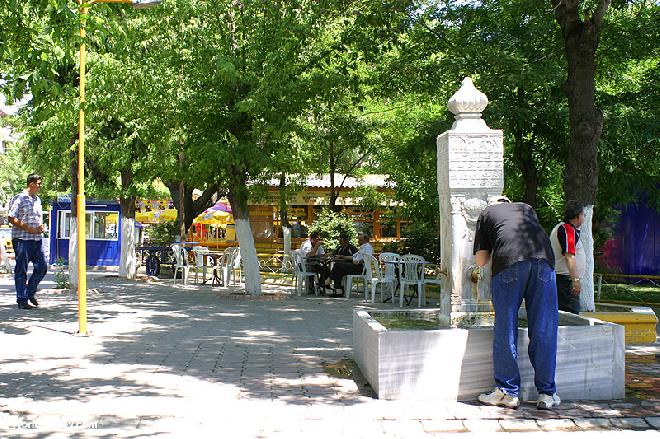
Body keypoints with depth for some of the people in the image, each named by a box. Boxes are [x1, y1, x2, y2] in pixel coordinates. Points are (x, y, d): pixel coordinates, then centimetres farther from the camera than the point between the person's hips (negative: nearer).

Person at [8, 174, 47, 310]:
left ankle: (30, 292, 23)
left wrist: (41, 226, 5)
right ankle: (22, 300, 6)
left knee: (42, 267, 5)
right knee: (21, 270, 0)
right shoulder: (19, 199, -8)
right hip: (22, 239, -7)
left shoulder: (38, 200, 16)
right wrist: (29, 229, -17)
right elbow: (12, 218, -12)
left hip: (36, 239, 7)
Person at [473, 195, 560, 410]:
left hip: (508, 263, -2)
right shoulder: (527, 209, 36)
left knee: (505, 329, 5)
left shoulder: (486, 213, 27)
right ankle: (547, 394, 9)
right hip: (543, 259, 3)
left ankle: (507, 392, 9)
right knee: (544, 330, 5)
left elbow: (481, 261, 21)